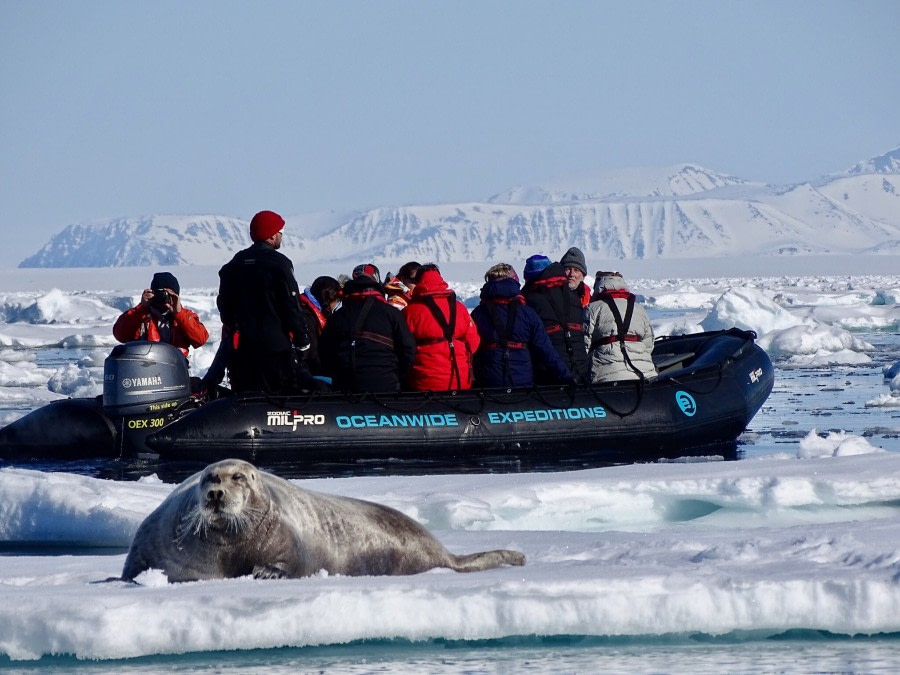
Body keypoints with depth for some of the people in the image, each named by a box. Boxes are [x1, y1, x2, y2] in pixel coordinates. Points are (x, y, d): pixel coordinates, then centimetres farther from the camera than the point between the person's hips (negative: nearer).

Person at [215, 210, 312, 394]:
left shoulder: (233, 266, 13)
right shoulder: (278, 264, -8)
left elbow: (224, 306, 17)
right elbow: (292, 307, -10)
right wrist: (302, 340, -4)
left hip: (240, 346, 6)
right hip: (275, 344, -6)